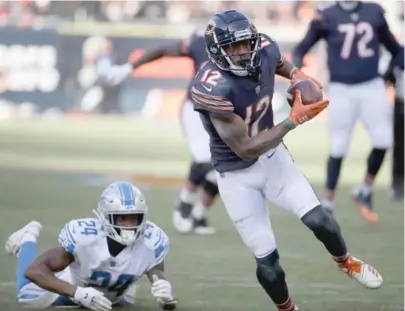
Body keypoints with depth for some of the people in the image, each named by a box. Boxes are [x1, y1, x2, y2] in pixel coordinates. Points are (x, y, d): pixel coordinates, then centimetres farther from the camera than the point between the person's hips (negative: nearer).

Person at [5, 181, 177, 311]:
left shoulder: (150, 242, -39)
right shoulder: (84, 236, -45)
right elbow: (33, 270, -43)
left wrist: (166, 293, -57)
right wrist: (78, 293, -57)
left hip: (115, 297, 4)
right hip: (75, 284, -4)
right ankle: (28, 239, 40)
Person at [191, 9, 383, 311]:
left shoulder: (265, 50, -15)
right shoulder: (212, 88, -33)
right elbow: (246, 149, -28)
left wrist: (298, 76, -7)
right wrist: (295, 119, -27)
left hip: (272, 155, 4)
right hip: (238, 176, -4)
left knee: (318, 219, -10)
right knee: (267, 261, -2)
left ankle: (346, 261, 23)